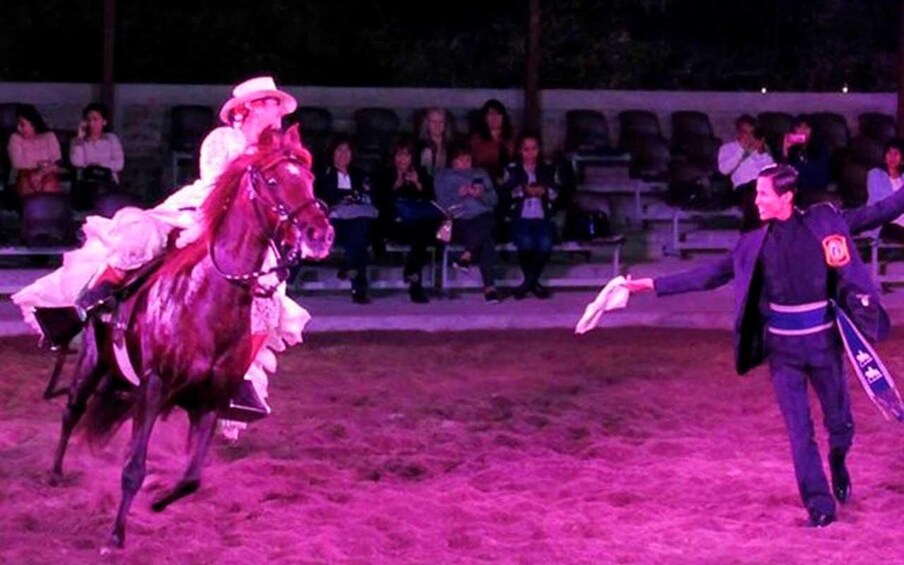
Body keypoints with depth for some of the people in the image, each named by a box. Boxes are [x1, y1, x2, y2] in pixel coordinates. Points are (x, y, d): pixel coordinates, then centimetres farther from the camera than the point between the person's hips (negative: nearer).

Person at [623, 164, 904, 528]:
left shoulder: (825, 222, -4)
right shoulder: (754, 244, 1)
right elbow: (710, 275, 5)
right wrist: (654, 285, 2)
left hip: (823, 343, -1)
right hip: (783, 349, 1)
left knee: (841, 424, 10)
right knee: (800, 432, 0)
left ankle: (838, 467, 42)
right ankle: (820, 505, 10)